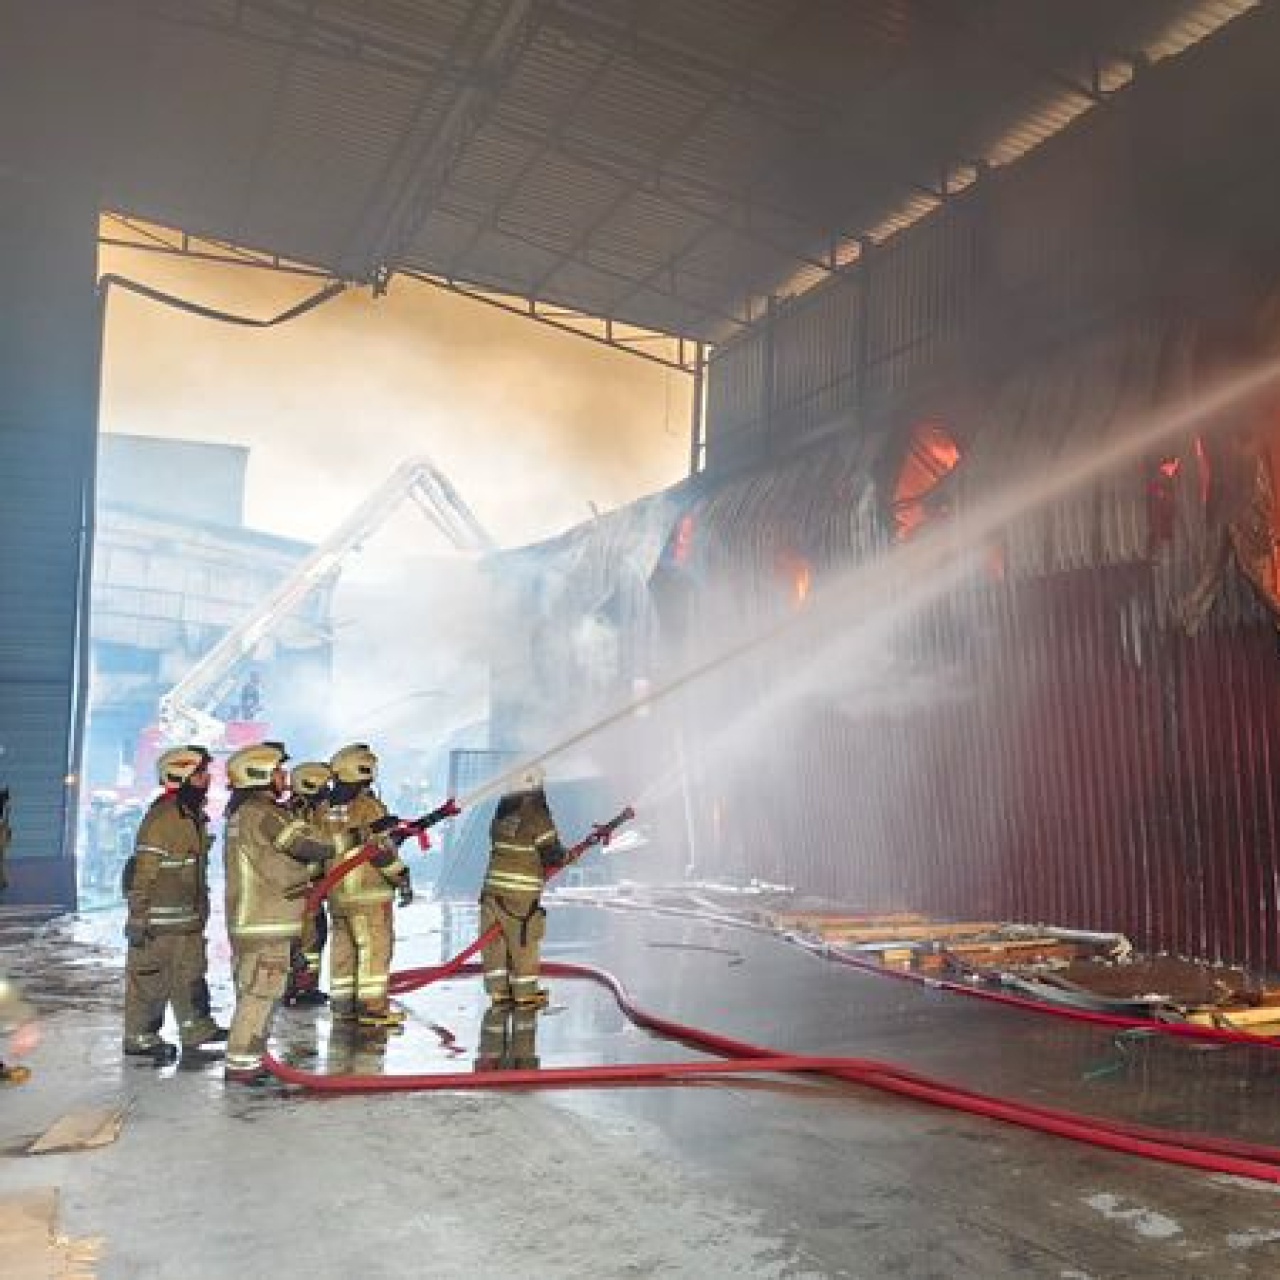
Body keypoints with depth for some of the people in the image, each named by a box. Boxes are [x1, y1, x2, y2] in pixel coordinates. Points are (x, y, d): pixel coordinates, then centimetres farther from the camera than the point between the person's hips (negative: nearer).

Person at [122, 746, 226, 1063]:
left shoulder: (194, 816, 10)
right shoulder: (161, 817, -20)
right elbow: (142, 870, -20)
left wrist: (200, 910, 24)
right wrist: (137, 917, -19)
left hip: (189, 917, 9)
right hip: (160, 919, -9)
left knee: (192, 974, 15)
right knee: (150, 978, 3)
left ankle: (197, 1029, 24)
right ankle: (140, 1037, 15)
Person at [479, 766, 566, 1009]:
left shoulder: (501, 814, 7)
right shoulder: (537, 815, -12)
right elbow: (551, 854, -10)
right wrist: (561, 854, 12)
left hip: (494, 885, 6)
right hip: (522, 891, -6)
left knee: (495, 939, 11)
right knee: (524, 942, 4)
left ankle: (498, 991, 18)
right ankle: (526, 994, 13)